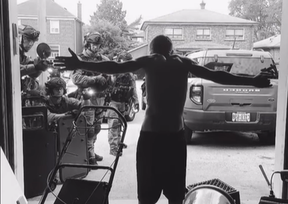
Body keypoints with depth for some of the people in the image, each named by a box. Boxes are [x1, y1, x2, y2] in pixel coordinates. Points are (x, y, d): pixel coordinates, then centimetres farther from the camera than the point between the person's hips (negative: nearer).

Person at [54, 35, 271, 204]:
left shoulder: (149, 61, 3)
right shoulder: (184, 62, 8)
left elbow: (115, 67, -6)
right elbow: (216, 76, 6)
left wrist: (80, 64, -4)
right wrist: (253, 81, 13)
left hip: (150, 134, -2)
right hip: (175, 135, 2)